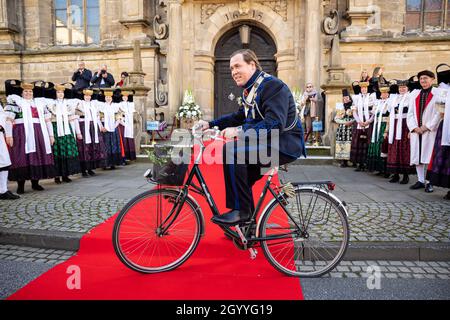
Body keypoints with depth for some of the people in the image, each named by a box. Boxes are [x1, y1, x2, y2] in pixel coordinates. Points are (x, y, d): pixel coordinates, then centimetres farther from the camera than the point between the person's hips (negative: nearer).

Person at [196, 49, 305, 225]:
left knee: (231, 150, -25)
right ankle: (248, 221, 25)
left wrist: (239, 131, -30)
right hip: (269, 143, 10)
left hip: (285, 145, -10)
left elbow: (274, 125, -27)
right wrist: (210, 124, 10)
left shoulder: (272, 85, -16)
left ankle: (241, 210, -17)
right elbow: (238, 117, 21)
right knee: (239, 172, 13)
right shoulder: (250, 90, 15)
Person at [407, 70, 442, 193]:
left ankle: (429, 182, 3)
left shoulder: (437, 94, 0)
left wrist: (427, 126, -11)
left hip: (430, 131, -4)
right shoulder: (414, 94, 14)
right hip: (416, 131, 5)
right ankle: (421, 180, 16)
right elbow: (410, 113, 11)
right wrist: (414, 127, -2)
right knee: (416, 156, 6)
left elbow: (439, 113, -7)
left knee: (428, 156, -6)